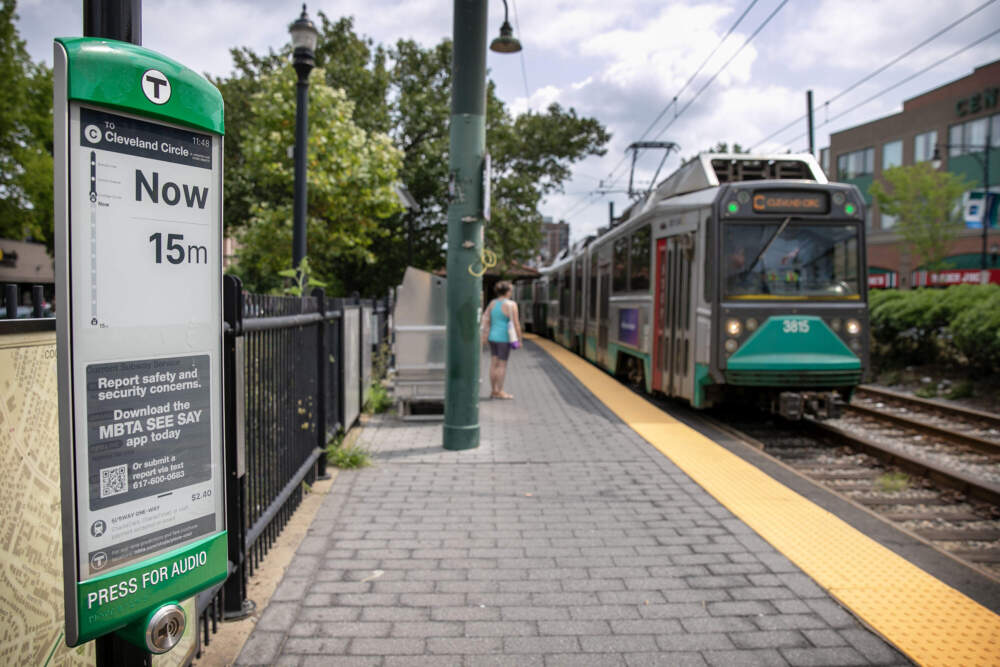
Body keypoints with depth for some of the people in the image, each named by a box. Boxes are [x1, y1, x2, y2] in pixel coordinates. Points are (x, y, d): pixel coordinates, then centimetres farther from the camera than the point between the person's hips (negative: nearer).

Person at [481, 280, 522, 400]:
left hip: (493, 337, 6)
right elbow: (516, 324, -14)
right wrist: (519, 339, -6)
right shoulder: (511, 305, -14)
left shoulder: (492, 303, 5)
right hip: (504, 338, -6)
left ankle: (494, 391, 14)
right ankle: (499, 392, 5)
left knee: (494, 364, 10)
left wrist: (484, 336, 4)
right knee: (502, 365, 1)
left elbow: (485, 319, 3)